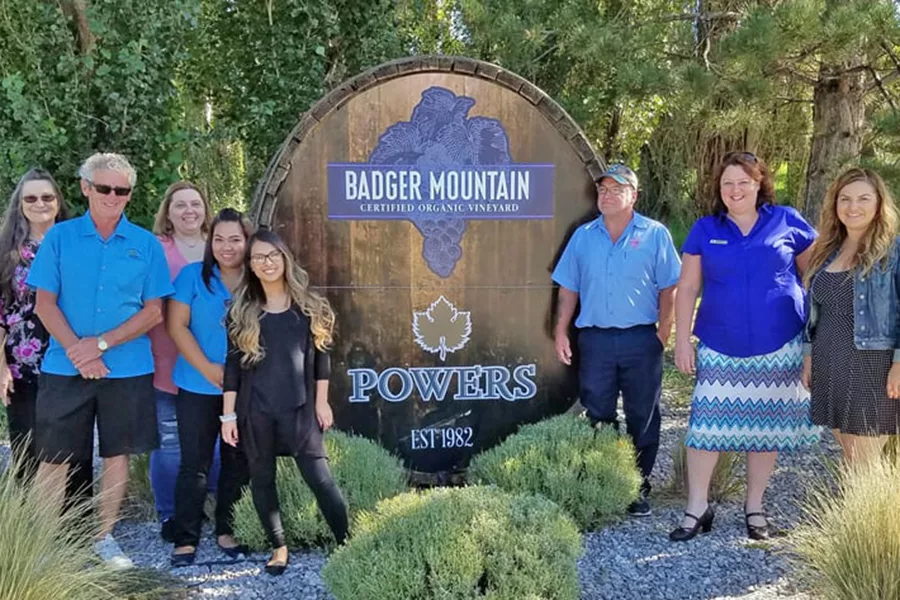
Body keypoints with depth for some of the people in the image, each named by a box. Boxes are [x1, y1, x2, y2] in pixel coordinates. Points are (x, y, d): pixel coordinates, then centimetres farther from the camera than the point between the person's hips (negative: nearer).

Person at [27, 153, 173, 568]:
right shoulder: (59, 237, 1)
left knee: (117, 453, 9)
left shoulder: (146, 244, 1)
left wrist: (101, 342, -12)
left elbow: (154, 311, -2)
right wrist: (77, 350, -14)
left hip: (127, 368, 1)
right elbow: (44, 303, -2)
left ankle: (104, 537, 24)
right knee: (53, 457, 4)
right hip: (65, 366, 0)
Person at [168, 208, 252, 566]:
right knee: (195, 464, 2)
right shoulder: (193, 275, -1)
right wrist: (208, 369, -14)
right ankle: (185, 539, 10)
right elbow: (177, 326, -6)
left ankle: (227, 531, 24)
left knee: (238, 461, 10)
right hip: (198, 387, -2)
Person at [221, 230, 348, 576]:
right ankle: (278, 546, 24)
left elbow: (321, 355, 6)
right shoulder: (241, 311, 2)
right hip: (255, 410, 1)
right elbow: (233, 365, 2)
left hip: (300, 408, -1)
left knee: (320, 478, -5)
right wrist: (228, 415, -1)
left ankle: (347, 544, 5)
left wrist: (321, 402, 3)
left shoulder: (309, 305, 3)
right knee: (262, 479, 9)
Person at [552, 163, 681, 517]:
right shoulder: (583, 236, 10)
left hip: (640, 339, -2)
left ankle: (639, 490, 17)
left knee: (642, 418, 5)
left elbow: (669, 288, 1)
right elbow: (568, 288, 12)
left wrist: (664, 331, -5)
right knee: (597, 418, 8)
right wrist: (561, 332, 4)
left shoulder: (655, 235, 2)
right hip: (594, 338, 2)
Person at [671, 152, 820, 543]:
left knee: (767, 426, 8)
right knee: (706, 423, -3)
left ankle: (754, 507, 24)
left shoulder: (787, 222, 0)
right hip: (721, 348, 0)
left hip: (777, 346, 0)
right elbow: (687, 288, 5)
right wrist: (682, 340, 0)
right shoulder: (706, 230, 3)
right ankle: (697, 508, 10)